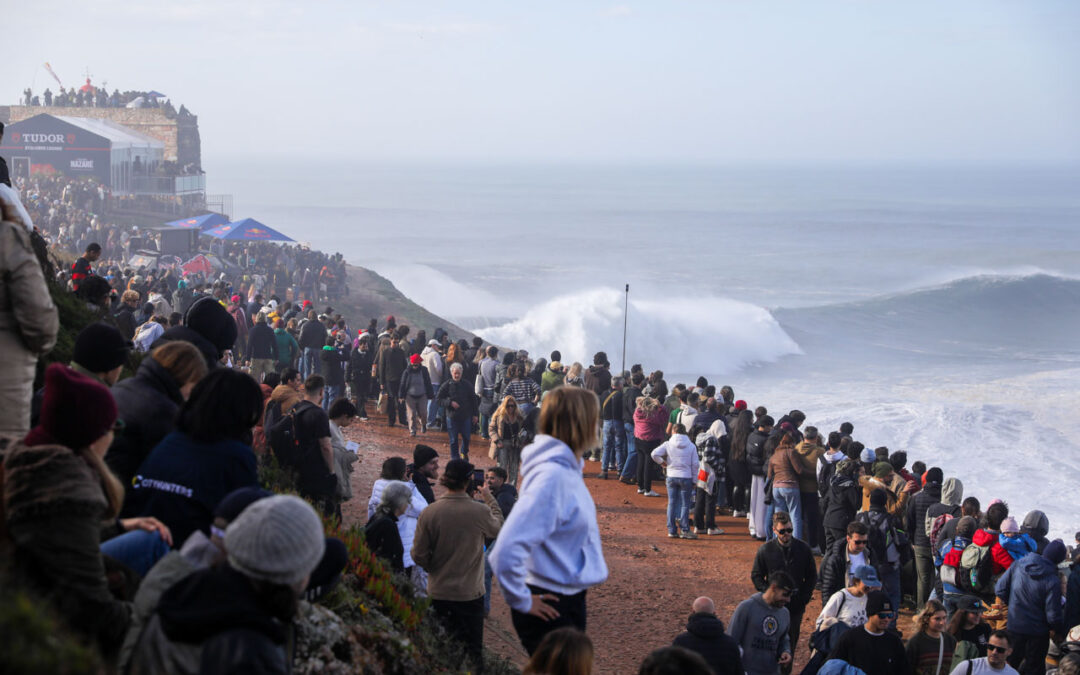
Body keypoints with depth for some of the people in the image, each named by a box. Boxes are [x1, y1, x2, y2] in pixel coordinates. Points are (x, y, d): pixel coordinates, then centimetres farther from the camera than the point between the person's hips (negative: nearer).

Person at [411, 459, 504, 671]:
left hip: (438, 592, 2)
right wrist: (490, 499, 23)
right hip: (470, 593, -2)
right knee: (472, 650, 9)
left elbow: (419, 555, -7)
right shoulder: (480, 512, -16)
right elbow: (498, 526, 8)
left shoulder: (429, 513, -12)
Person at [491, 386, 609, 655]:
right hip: (551, 610, -10)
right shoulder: (551, 476, -24)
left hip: (570, 601, 10)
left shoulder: (567, 468, 7)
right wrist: (522, 601, -20)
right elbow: (507, 550, -32)